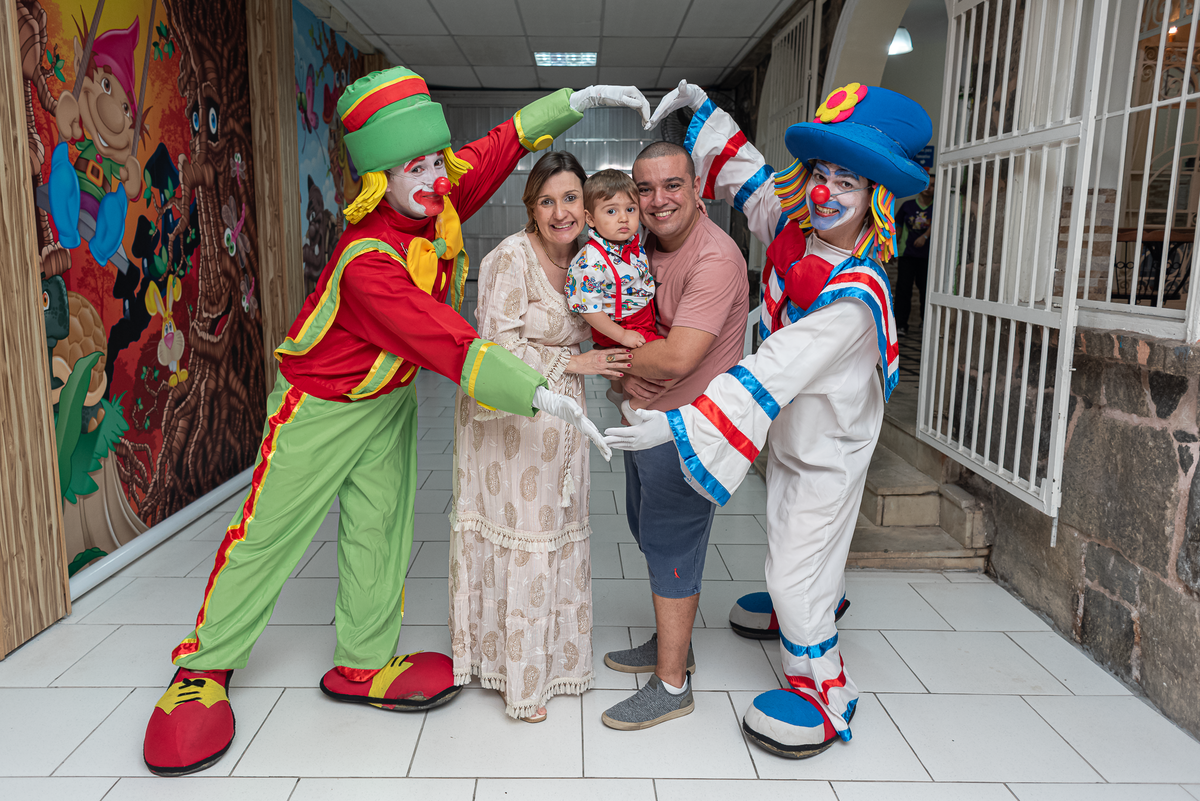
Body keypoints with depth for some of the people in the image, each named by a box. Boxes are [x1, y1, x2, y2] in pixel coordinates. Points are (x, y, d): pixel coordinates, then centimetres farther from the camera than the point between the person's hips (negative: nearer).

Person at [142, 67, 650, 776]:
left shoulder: (442, 197, -14)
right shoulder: (368, 262, -36)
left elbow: (503, 143, -2)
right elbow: (448, 346, -39)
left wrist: (578, 100, -5)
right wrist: (538, 392, -39)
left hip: (391, 400, 7)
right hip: (322, 405, -7)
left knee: (381, 531, 9)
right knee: (269, 532, 5)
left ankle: (363, 663, 24)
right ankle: (205, 664, 24)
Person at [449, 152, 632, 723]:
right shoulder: (511, 258, -15)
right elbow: (499, 348, -18)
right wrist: (572, 363, -17)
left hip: (560, 419, 7)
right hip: (508, 418, -7)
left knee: (558, 536, 15)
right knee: (516, 540, 2)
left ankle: (554, 658, 33)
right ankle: (518, 677, 19)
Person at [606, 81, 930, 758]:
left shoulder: (853, 297, -34)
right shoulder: (796, 230, -11)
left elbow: (772, 376, -40)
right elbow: (748, 176, 7)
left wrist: (677, 425, -45)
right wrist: (703, 109, 3)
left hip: (827, 452, -8)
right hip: (790, 432, 8)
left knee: (795, 572, -1)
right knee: (792, 536, 30)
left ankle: (823, 697, 22)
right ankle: (821, 601, 62)